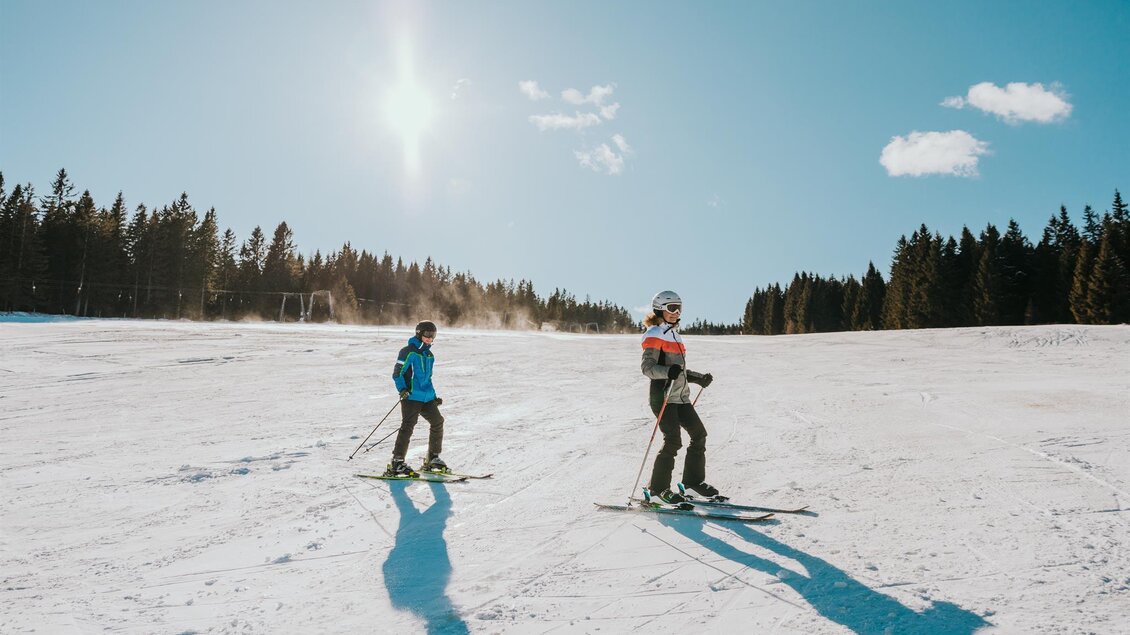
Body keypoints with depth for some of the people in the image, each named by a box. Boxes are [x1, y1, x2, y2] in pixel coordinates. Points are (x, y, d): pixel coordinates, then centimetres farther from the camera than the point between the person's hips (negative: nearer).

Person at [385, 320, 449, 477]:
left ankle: (432, 459, 21)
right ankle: (396, 463, -14)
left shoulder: (429, 355, 20)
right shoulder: (409, 351, -6)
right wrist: (402, 389, -25)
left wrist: (434, 396, 26)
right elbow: (397, 373, -9)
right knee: (408, 426, -15)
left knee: (438, 422, 8)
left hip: (427, 397, 8)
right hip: (411, 396, -8)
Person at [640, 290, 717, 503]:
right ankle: (659, 486, -2)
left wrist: (699, 378, 20)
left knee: (699, 434, 5)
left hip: (681, 396, 9)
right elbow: (647, 366, -16)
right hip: (663, 396, -9)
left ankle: (694, 479, 19)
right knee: (673, 441, -13)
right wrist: (668, 372, -31)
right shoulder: (655, 335, -5)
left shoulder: (675, 335, 21)